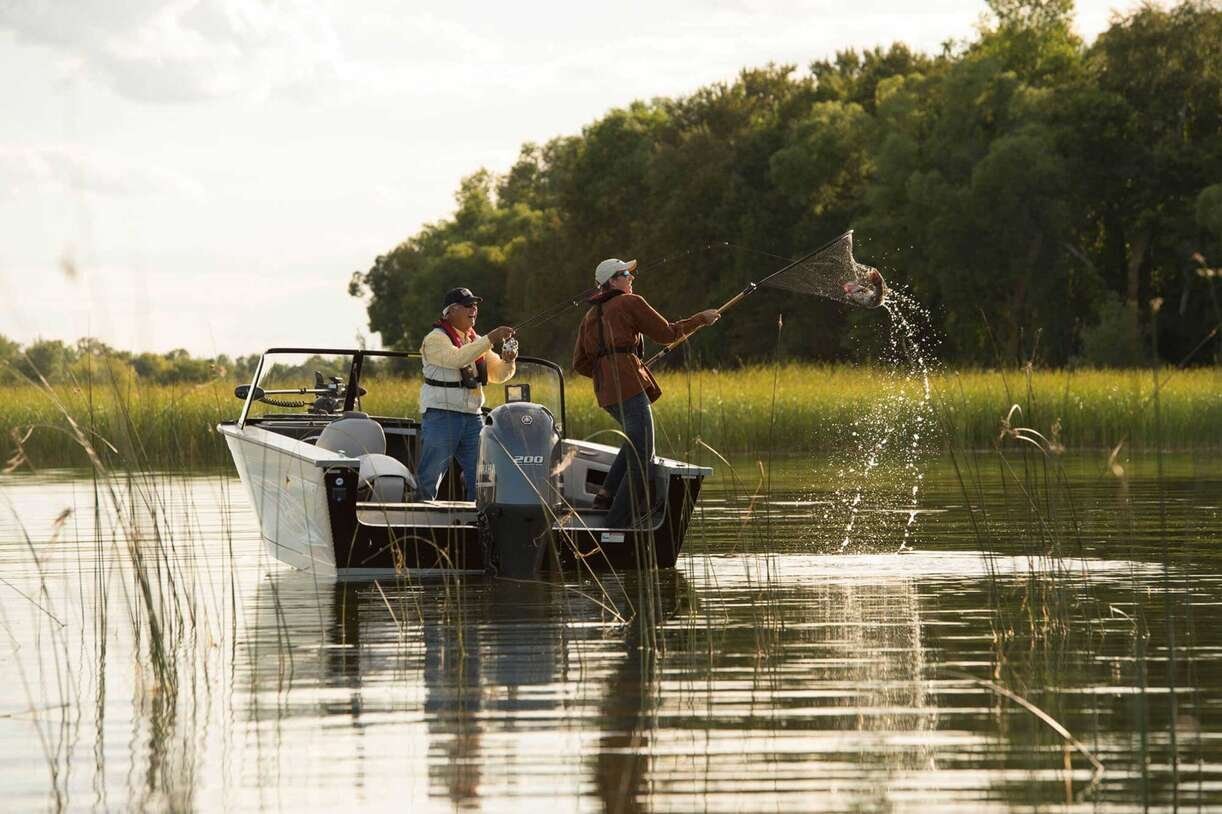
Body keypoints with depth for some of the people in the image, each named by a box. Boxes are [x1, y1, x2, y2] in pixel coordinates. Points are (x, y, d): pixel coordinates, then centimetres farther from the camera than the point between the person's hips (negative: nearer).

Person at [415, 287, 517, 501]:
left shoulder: (476, 341, 17)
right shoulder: (436, 338, -6)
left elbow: (498, 374, 17)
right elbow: (457, 358, -24)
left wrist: (507, 362, -6)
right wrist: (490, 339, -26)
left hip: (472, 416, 7)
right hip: (441, 415, -7)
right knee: (428, 477, -5)